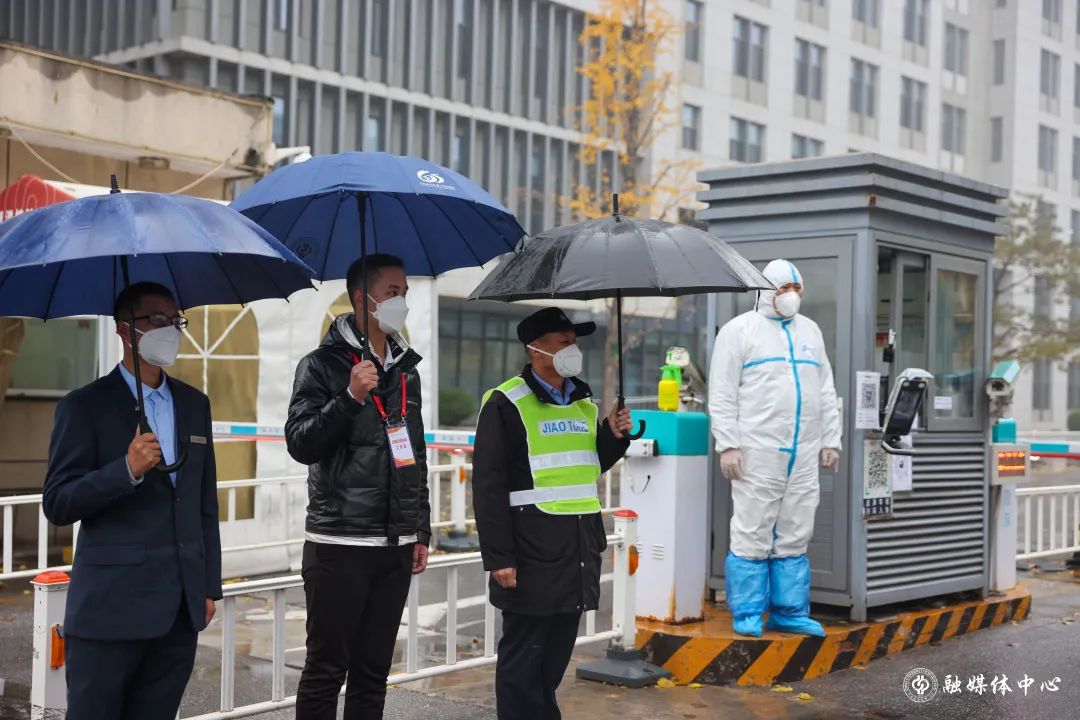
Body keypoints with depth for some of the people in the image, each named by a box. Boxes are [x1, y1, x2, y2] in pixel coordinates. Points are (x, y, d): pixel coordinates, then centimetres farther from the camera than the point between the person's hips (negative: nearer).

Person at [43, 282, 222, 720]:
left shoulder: (195, 404, 12)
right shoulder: (85, 405, -4)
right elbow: (57, 505, -8)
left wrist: (210, 586, 12)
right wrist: (127, 469, -22)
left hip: (180, 610, 5)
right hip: (110, 609, -4)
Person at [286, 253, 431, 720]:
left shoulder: (406, 370, 14)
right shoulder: (323, 364, -4)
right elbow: (300, 444, -13)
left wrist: (421, 531, 17)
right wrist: (351, 397, -24)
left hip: (395, 546, 6)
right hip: (339, 544, -6)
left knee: (373, 672, 10)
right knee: (326, 669, 1)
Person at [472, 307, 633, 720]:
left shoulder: (584, 402, 14)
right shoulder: (507, 404, -9)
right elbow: (488, 485, -12)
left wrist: (613, 436, 4)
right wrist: (498, 557, -16)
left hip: (580, 548, 7)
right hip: (532, 552, -7)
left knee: (557, 653, 15)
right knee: (523, 655, 1)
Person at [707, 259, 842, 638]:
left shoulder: (810, 331, 19)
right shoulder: (739, 330, 2)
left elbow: (826, 392, 22)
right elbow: (722, 393, -3)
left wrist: (830, 440, 15)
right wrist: (728, 444, -11)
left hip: (804, 454, 5)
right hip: (757, 451, -5)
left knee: (795, 536, 8)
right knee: (752, 535, -3)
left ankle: (789, 612, 15)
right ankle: (747, 614, 6)